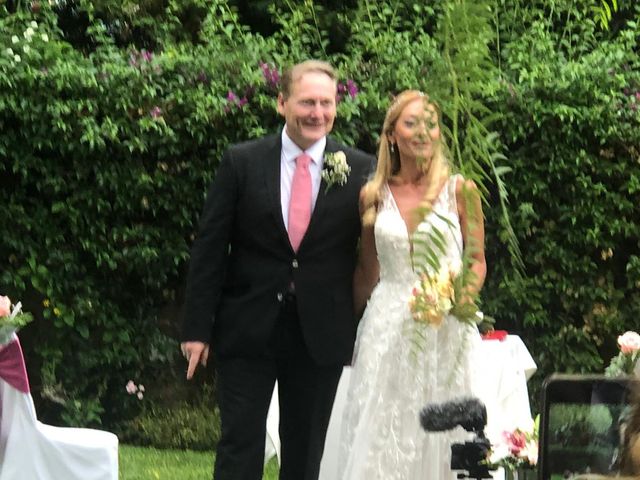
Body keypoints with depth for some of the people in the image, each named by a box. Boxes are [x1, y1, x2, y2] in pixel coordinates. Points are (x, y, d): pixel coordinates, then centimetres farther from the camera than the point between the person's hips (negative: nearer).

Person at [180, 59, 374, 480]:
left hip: (321, 334, 1)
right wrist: (198, 328, -4)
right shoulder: (242, 163, -1)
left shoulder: (360, 170, -1)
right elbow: (209, 250, 0)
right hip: (247, 330, -1)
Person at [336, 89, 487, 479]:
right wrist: (353, 325, 21)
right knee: (381, 437, 0)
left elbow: (478, 259, 5)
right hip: (387, 327, 2)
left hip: (444, 329, -2)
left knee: (438, 437, -1)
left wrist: (464, 295, -14)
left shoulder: (460, 190, 0)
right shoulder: (373, 195, 7)